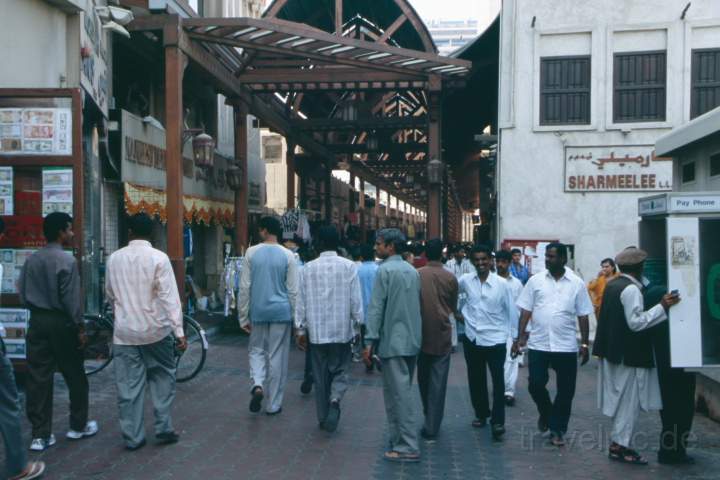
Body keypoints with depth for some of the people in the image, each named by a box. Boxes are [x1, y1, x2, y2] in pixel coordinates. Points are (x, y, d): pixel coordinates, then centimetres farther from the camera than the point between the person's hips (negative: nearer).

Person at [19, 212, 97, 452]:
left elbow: (23, 293, 9)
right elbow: (71, 298, -15)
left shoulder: (31, 259, 8)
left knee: (38, 378, 5)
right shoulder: (66, 259, -13)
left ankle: (40, 435, 8)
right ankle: (78, 426, 20)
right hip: (61, 322, -6)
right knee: (75, 376, 9)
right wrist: (80, 327, -9)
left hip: (37, 321, 6)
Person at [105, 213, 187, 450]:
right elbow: (169, 296, -15)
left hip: (124, 331, 3)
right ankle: (163, 429, 13)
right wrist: (179, 331, -14)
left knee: (129, 385, 7)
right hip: (156, 330, -2)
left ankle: (132, 436, 11)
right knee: (162, 379, 13)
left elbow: (110, 294, 15)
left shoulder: (114, 258, 2)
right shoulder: (158, 257, -10)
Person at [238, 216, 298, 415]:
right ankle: (274, 404, 13)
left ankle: (257, 385, -7)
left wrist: (243, 316, 5)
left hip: (258, 311, 1)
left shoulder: (251, 253, -3)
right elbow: (293, 291, -3)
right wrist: (295, 317, 7)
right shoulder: (287, 255, -4)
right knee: (277, 357, 7)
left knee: (257, 350, 18)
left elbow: (244, 287, -3)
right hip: (281, 311, 0)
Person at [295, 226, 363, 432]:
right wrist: (358, 324, 6)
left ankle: (323, 418, 18)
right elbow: (356, 300, -5)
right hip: (342, 330, -1)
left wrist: (301, 329, 10)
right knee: (340, 370, 12)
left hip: (317, 330, 1)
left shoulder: (309, 268, -2)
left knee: (320, 374, 12)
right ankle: (335, 400, -14)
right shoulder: (349, 266, -7)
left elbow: (302, 301, 2)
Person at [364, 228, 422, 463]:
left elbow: (376, 307, -14)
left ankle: (408, 447, -3)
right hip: (412, 340, 8)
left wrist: (371, 340, -12)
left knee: (399, 393, -5)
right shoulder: (412, 270, 12)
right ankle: (400, 439, 24)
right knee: (402, 391, 16)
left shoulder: (385, 270, -11)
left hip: (393, 340, -8)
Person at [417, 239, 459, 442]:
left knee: (423, 377, 18)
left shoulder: (416, 275, -4)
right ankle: (431, 427, 2)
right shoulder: (450, 278, -4)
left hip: (421, 333, 1)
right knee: (438, 381, 2)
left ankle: (428, 415, 33)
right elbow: (453, 307, 8)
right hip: (441, 335, -1)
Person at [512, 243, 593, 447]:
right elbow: (526, 310, 4)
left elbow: (583, 316, 4)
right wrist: (520, 337, -3)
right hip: (538, 344, 0)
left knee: (565, 390, 5)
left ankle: (557, 429, 20)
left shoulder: (577, 284, 1)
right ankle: (545, 413, 30)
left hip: (566, 346, 0)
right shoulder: (535, 280, 2)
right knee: (535, 384, -1)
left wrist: (585, 344, 1)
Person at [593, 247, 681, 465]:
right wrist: (662, 307, -21)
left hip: (614, 351, 9)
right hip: (629, 354, -9)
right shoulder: (631, 289, -17)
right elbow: (636, 322, -21)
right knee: (629, 400, 0)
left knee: (622, 398, 15)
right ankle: (620, 445, 5)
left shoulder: (613, 285, 11)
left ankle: (618, 442, 21)